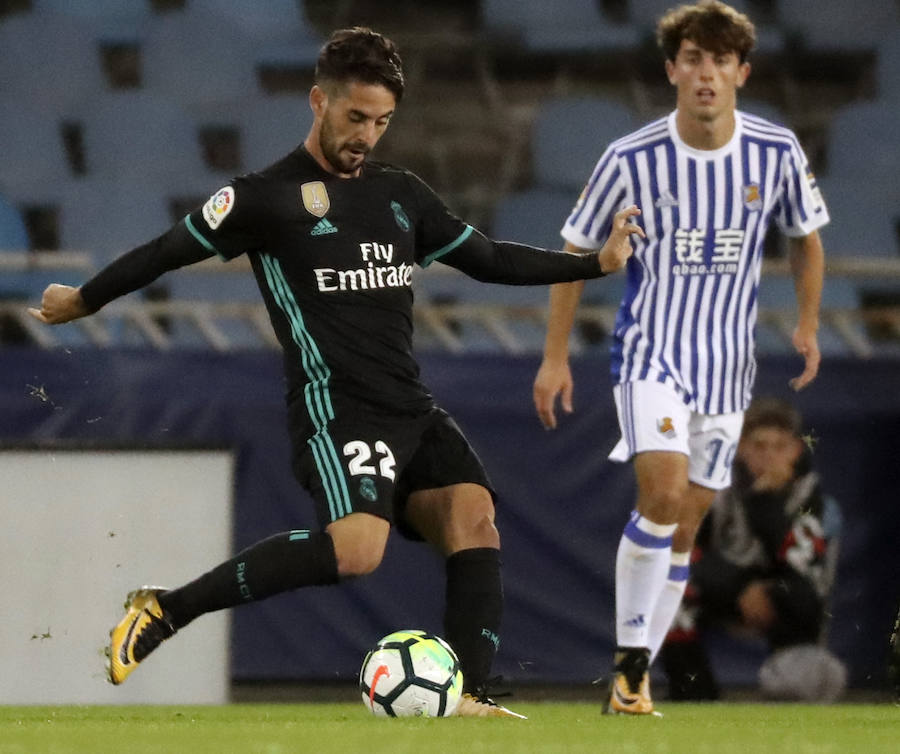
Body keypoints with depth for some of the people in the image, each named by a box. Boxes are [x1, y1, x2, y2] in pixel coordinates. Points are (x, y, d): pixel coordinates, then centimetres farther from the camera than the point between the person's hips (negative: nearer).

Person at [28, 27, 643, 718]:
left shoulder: (403, 194, 17)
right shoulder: (268, 196, -1)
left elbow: (488, 258, 26)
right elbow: (169, 250, 9)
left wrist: (595, 263, 19)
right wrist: (83, 300, 20)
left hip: (413, 408, 7)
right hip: (336, 407, -7)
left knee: (475, 517, -17)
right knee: (358, 546, -29)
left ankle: (469, 699, -18)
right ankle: (164, 611, -21)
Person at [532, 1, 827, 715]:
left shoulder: (777, 152, -4)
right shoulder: (631, 160, -10)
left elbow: (805, 239, 14)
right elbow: (577, 251, 2)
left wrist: (808, 325, 4)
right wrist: (555, 356, 3)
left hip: (727, 366, 3)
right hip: (650, 353, -3)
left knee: (684, 528, 7)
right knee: (664, 492, -25)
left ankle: (633, 680, 19)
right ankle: (630, 656, -11)